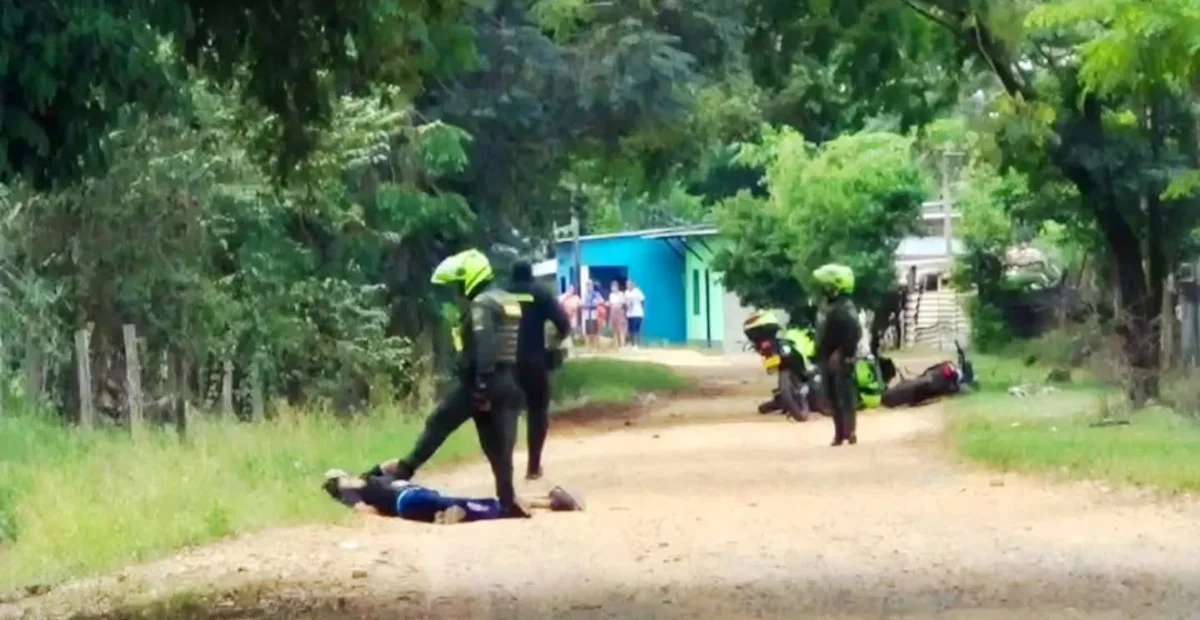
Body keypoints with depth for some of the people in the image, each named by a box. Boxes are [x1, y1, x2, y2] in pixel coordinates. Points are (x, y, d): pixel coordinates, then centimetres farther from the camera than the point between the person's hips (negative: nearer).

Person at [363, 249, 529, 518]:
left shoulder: (481, 305, -10)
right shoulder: (509, 301, 19)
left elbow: (484, 349, -22)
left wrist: (481, 388, -27)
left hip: (484, 382, -8)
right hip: (509, 383, 8)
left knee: (438, 425, 2)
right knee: (500, 443, 6)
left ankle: (403, 470, 5)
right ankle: (507, 501, -1)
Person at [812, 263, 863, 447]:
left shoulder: (844, 307, -17)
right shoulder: (826, 303, 12)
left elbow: (855, 332, -26)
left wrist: (843, 354, -26)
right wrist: (820, 354, 18)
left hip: (840, 359, -9)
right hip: (827, 358, 9)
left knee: (845, 395, -7)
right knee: (833, 397, 12)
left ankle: (850, 431, -4)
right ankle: (840, 433, 18)